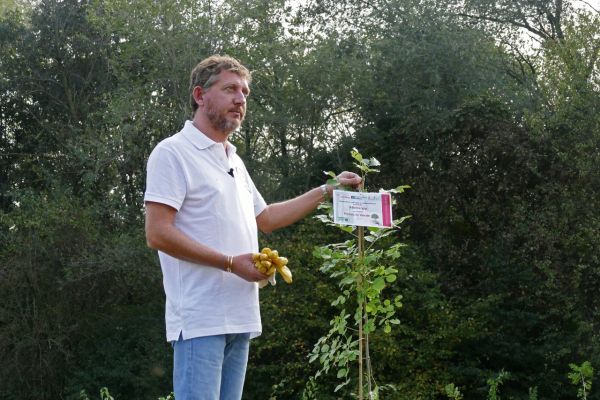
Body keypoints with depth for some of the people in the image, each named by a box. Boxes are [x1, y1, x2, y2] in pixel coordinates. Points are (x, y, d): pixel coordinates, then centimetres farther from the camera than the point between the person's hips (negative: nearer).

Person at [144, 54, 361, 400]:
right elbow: (158, 234, -15)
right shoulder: (173, 153, -7)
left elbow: (265, 218, 30)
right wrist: (232, 263, -16)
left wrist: (327, 190, 25)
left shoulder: (235, 161, 20)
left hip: (240, 319, 9)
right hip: (200, 319, -9)